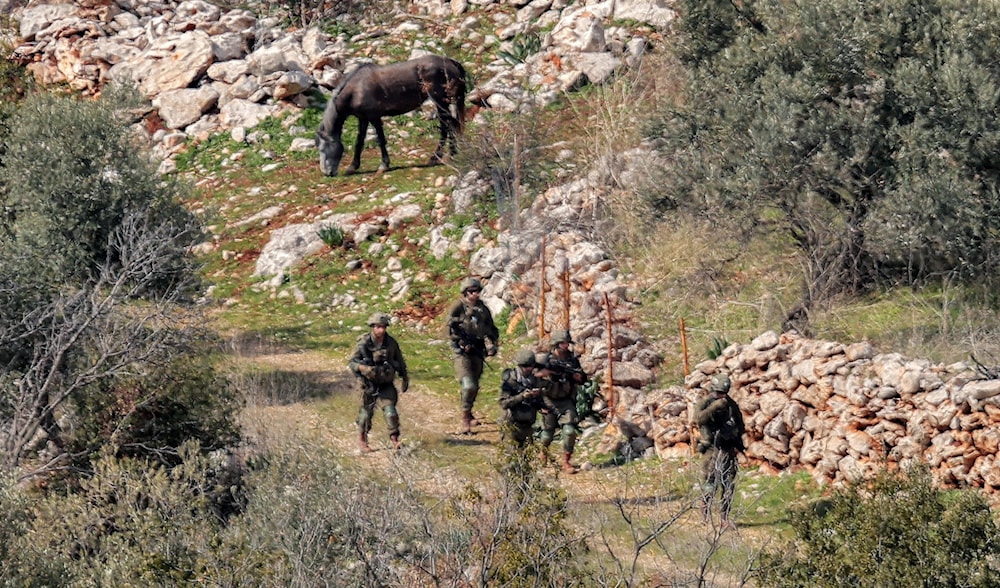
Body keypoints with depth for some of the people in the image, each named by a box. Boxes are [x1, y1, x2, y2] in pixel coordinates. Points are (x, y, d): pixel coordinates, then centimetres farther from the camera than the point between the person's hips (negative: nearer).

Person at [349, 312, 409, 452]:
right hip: (369, 384, -2)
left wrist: (405, 378, 17)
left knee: (390, 411, -12)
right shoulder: (364, 343, -13)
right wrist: (365, 369, -29)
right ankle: (361, 440, 27)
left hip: (386, 384, 2)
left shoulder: (391, 343, -3)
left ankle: (395, 440, -3)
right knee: (366, 412, 9)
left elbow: (400, 362, 11)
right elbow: (352, 362, -11)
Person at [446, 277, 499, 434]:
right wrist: (463, 343, -18)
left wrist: (492, 344, 2)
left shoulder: (483, 309, 13)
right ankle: (465, 419, -9)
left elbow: (492, 329, 19)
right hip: (462, 352, -5)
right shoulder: (458, 307, -3)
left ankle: (468, 414, 32)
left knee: (474, 387, 12)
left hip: (478, 352, 5)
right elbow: (450, 329, -9)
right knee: (468, 386, -16)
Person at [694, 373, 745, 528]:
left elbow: (740, 425, 17)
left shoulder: (731, 404, 11)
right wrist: (715, 406, -28)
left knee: (729, 485, 5)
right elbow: (699, 418, -23)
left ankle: (725, 518, 11)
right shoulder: (704, 402, -3)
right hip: (712, 449, -5)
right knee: (709, 484, -8)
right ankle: (707, 518, -4)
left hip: (728, 450, 5)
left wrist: (738, 444, 7)